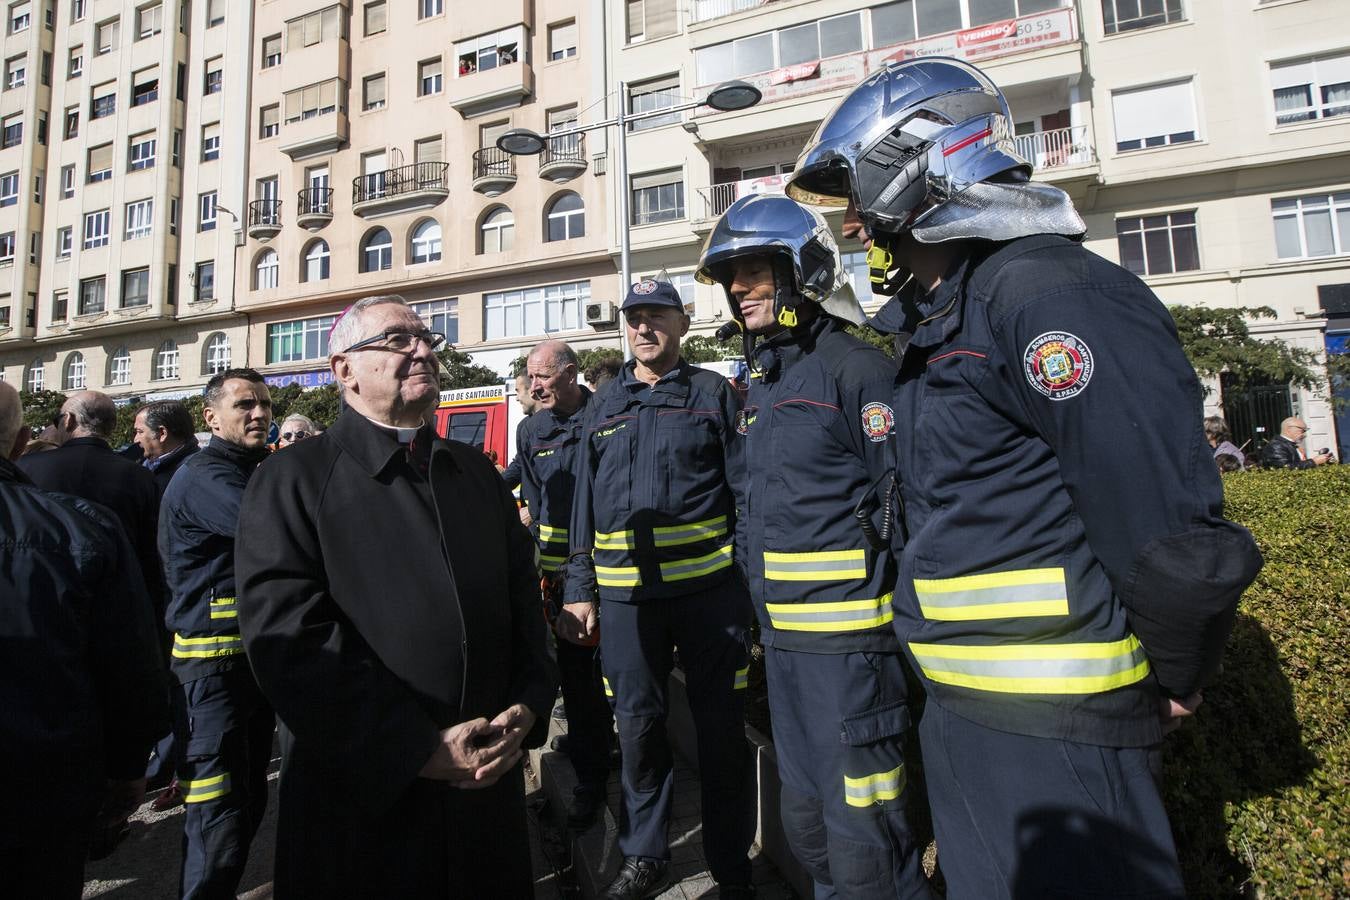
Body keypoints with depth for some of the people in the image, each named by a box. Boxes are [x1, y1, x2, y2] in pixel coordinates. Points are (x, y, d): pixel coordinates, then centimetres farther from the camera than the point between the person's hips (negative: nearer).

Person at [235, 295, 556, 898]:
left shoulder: (477, 472, 9)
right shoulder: (293, 480, -7)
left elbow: (522, 594, 8)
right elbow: (290, 639, -16)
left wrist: (527, 707, -6)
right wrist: (422, 750, -18)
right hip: (363, 798, -4)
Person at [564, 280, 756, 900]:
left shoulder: (713, 394, 4)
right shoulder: (604, 407, 13)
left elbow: (749, 491, 1)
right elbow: (584, 504, 13)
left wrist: (754, 582, -5)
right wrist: (578, 592, 9)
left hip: (709, 587, -2)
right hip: (625, 594, 3)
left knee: (721, 729, 8)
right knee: (637, 726, 13)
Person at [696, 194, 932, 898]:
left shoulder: (856, 368, -12)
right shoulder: (764, 385, 13)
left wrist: (910, 623, -15)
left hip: (847, 639, -8)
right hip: (783, 640, 8)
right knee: (807, 824, 22)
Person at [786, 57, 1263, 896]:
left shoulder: (1047, 293, -20)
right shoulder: (936, 320, 10)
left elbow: (1173, 530, -22)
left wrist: (1176, 679, -6)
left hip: (1052, 724, -9)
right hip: (959, 703, 9)